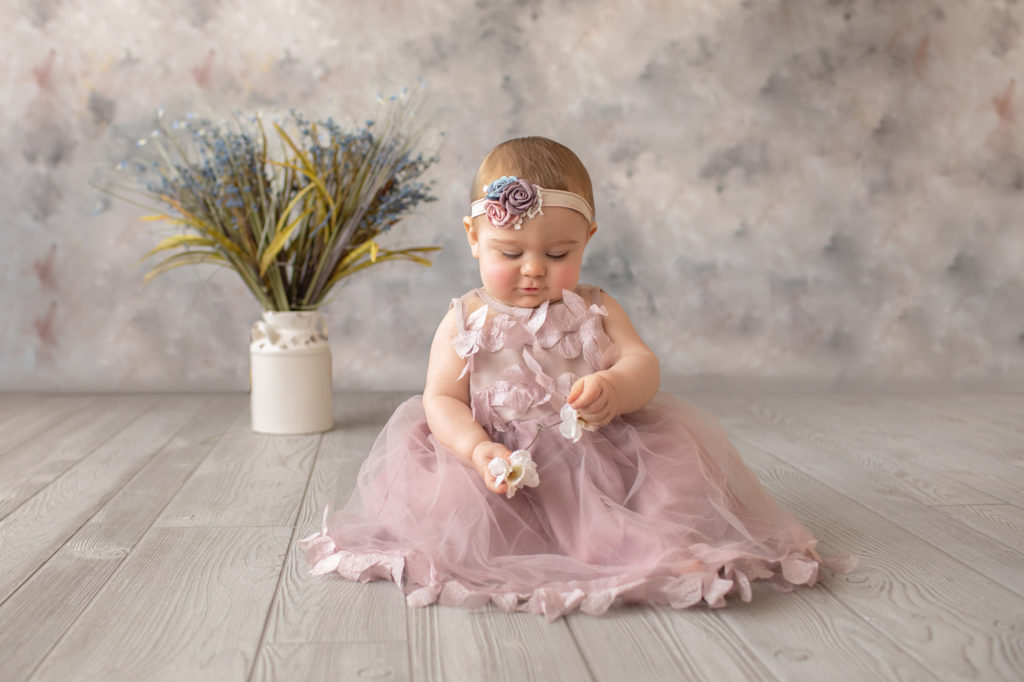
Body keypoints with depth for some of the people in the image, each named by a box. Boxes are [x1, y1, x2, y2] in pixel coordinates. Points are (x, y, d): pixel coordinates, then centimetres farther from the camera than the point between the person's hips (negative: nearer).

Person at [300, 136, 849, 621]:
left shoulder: (595, 310, 7)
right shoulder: (465, 322, 2)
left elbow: (642, 364, -4)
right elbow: (442, 400, -3)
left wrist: (613, 388, -29)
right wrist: (477, 449, -23)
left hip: (597, 459, 1)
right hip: (501, 471, -1)